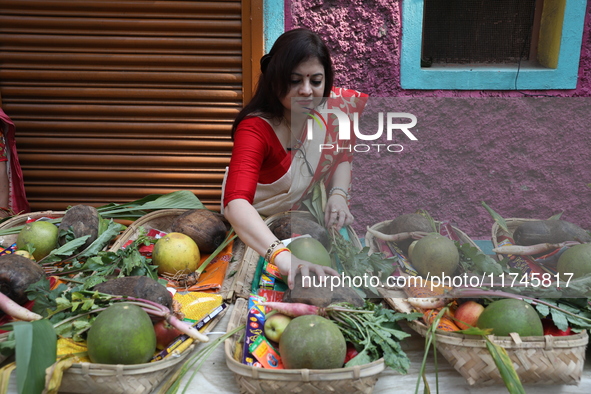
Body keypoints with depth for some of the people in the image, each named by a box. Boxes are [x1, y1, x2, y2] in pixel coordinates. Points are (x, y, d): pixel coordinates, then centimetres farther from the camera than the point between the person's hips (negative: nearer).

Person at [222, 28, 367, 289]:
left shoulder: (329, 107, -15)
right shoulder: (255, 128, -31)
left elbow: (342, 157, 3)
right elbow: (236, 204, -46)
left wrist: (338, 194, -20)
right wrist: (284, 258, -62)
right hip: (255, 226, -4)